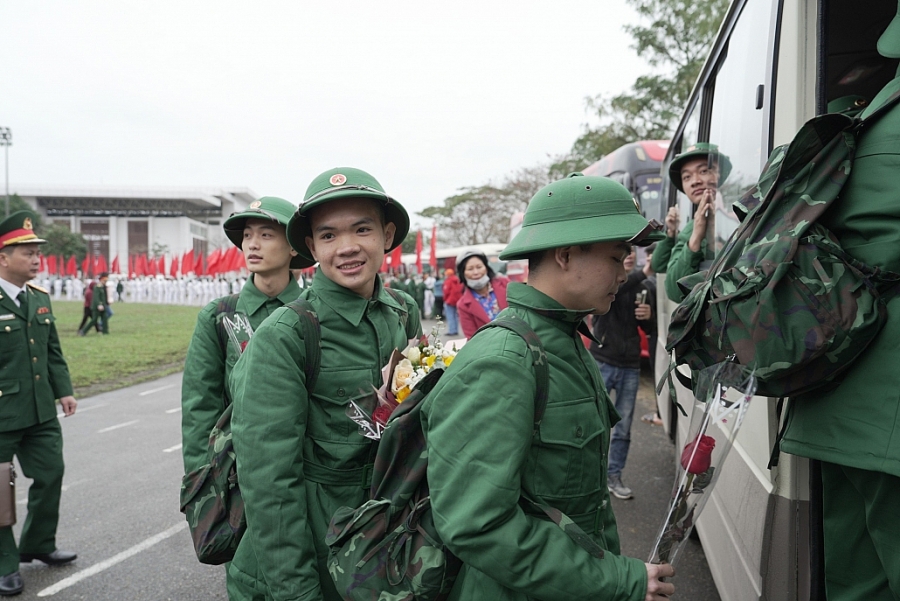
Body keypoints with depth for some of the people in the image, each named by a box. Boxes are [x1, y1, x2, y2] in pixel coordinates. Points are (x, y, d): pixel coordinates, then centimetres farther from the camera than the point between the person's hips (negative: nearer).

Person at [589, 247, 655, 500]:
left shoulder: (642, 287, 10)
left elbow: (649, 329, 16)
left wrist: (648, 316, -6)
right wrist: (642, 273, -36)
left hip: (631, 367, 4)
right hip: (603, 363, -4)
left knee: (623, 427, 9)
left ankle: (614, 476, 21)